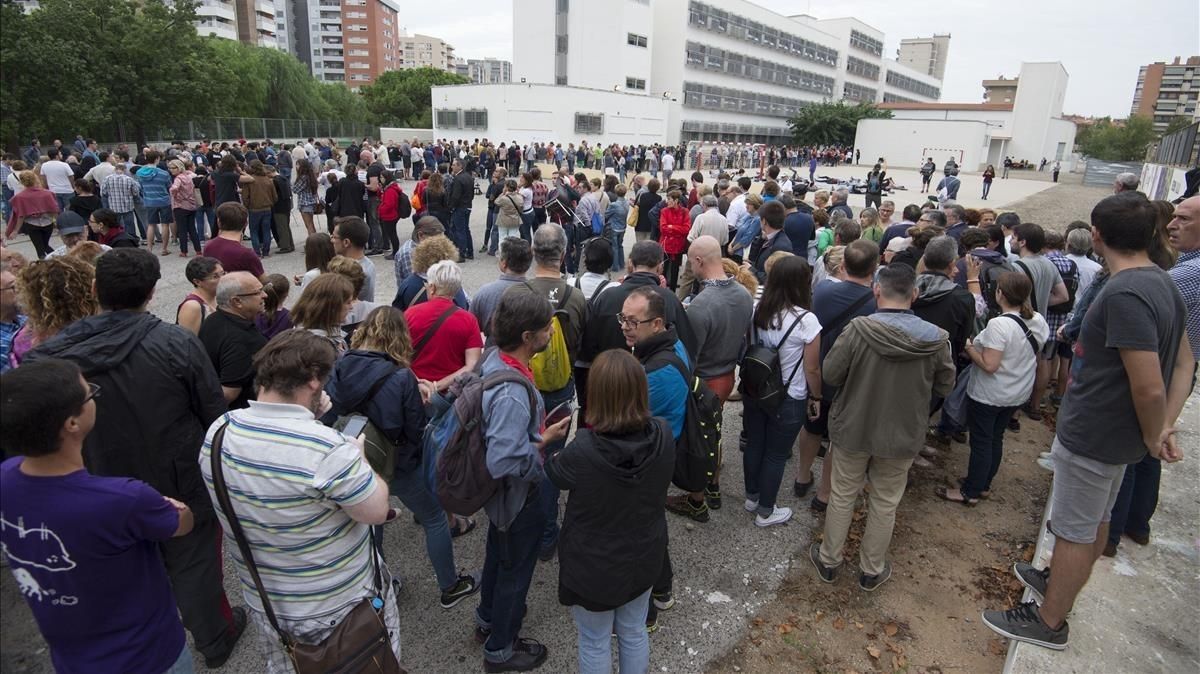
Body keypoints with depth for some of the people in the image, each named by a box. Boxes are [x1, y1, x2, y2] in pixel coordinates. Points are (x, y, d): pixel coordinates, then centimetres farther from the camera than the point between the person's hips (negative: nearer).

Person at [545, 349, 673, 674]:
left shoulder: (582, 451, -34)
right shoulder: (663, 436, -22)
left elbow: (554, 473, -10)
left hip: (593, 565, -3)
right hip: (644, 557, 4)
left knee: (595, 643, 22)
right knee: (634, 632, 28)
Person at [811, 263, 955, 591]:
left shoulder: (858, 330, -22)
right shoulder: (935, 339, -15)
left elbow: (830, 374, -13)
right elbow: (945, 386, -1)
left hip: (852, 429, -1)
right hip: (902, 436, 1)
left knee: (842, 496, 17)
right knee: (885, 504, 19)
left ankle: (828, 560, 34)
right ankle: (872, 570, 35)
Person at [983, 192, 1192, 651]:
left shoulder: (1124, 295, -27)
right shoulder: (1163, 284, 4)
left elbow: (1149, 388, -27)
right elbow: (1183, 362, 9)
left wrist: (1153, 438, -9)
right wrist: (1165, 429, 1)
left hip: (1092, 438, -9)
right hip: (1116, 437, 9)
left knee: (1074, 531, 6)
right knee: (1096, 522, 24)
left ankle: (1049, 622, 22)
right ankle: (1061, 582, 45)